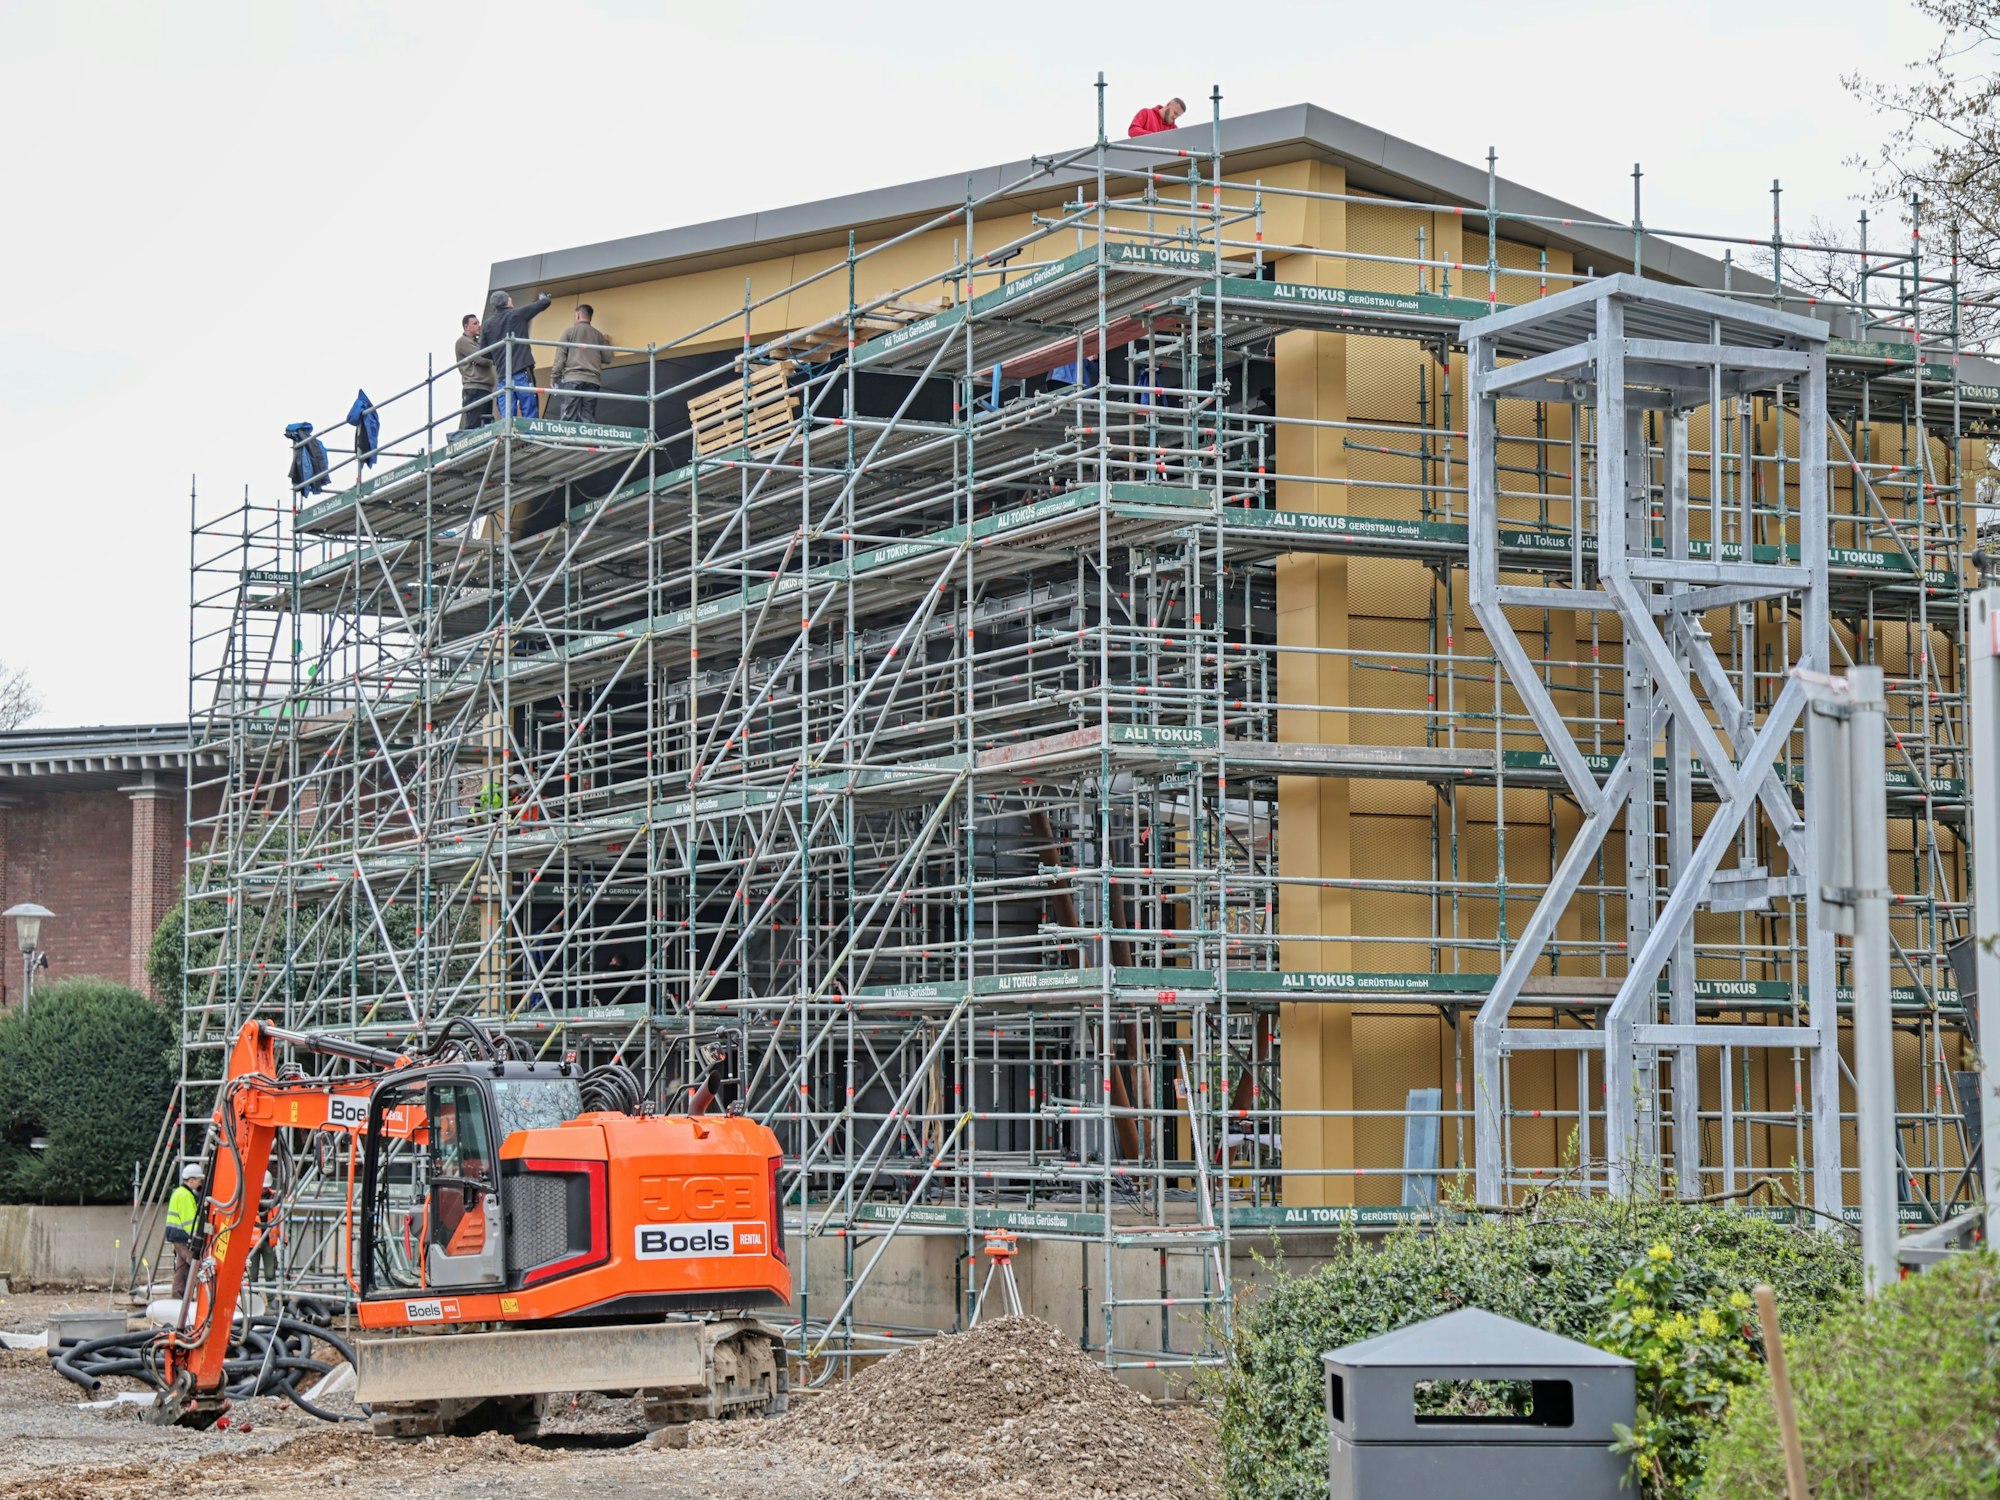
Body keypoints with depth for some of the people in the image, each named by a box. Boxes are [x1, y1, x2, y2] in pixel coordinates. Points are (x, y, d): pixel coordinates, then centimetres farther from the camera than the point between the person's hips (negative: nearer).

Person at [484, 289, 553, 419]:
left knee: (507, 417, -1)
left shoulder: (487, 324, 10)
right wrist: (543, 297, 31)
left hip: (503, 376, 3)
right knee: (530, 417, -5)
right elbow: (544, 303, 9)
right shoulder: (517, 315, 2)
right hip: (523, 373, -3)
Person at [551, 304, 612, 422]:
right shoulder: (598, 335, 14)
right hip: (593, 380, 3)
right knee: (588, 419, -1)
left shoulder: (569, 331, 6)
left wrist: (554, 376, 3)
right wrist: (607, 345, 35)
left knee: (568, 417, -8)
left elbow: (560, 356, 0)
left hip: (572, 378, -3)